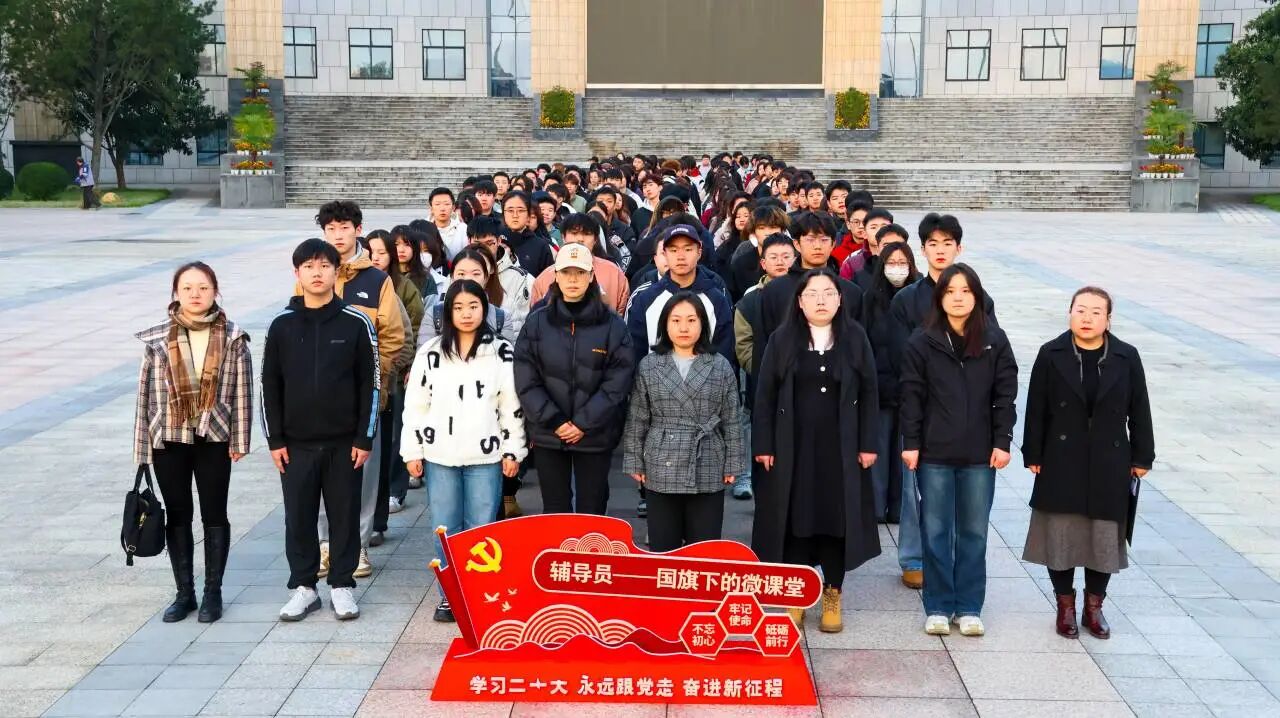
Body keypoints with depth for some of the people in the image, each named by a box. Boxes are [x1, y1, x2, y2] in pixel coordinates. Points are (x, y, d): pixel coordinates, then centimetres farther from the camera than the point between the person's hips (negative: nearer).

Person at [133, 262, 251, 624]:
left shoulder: (233, 338, -4)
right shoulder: (157, 340, -2)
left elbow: (242, 391, -2)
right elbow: (147, 393, 0)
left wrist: (239, 440, -4)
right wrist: (142, 448, 0)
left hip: (213, 439, -1)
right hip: (169, 440, 1)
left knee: (214, 514, 8)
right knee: (177, 516, 10)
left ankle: (213, 592, 20)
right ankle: (184, 592, 21)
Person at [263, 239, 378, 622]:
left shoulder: (357, 323, -3)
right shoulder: (282, 325, 1)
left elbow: (370, 383, -2)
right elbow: (270, 385, 5)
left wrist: (365, 438, -5)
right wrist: (275, 439, 0)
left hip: (344, 442, -1)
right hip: (296, 443, 2)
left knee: (345, 515, 6)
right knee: (298, 517, 7)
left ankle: (342, 585, 19)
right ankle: (303, 586, 20)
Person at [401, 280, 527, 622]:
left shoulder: (502, 352, 1)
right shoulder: (431, 353, 2)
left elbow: (512, 406, 3)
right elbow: (415, 405, 5)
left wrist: (513, 451, 0)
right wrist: (412, 451, 2)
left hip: (485, 456, -1)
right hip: (440, 455, 1)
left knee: (481, 529, 2)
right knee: (446, 529, 7)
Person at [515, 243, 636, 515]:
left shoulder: (612, 325, -2)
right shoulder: (537, 323, 1)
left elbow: (617, 383, -6)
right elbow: (526, 381, -3)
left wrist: (584, 423, -12)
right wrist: (553, 420, -12)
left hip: (595, 436, -1)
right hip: (547, 434, 1)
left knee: (592, 510, 7)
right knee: (554, 509, 10)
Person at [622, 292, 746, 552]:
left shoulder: (721, 367, 2)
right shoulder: (648, 366, 3)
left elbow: (731, 420, 5)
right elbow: (637, 420, 5)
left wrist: (733, 464, 2)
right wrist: (634, 462, 2)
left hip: (708, 472, 0)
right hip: (661, 471, 0)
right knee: (663, 548, 7)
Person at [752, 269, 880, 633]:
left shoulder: (855, 338, 1)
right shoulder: (782, 340, 0)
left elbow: (868, 394, 2)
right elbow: (765, 394, 0)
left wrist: (868, 444, -2)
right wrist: (763, 445, -4)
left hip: (841, 448, 0)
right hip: (793, 447, 0)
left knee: (837, 518, 5)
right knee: (795, 518, 4)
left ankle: (832, 595, 18)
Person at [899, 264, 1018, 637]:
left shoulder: (995, 341, 2)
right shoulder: (922, 343, -2)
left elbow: (1005, 395, 3)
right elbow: (911, 396, -1)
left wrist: (1002, 442, -2)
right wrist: (911, 443, -5)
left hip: (980, 454, 1)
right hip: (934, 453, -1)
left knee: (974, 532, 8)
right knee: (935, 532, 5)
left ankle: (969, 607, 19)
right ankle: (938, 607, 16)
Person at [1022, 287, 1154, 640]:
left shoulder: (1127, 358, -1)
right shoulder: (1051, 355, -4)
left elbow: (1139, 411, 4)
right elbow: (1036, 409, -2)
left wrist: (1142, 457, 4)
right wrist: (1033, 455, -3)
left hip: (1109, 467, 1)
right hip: (1061, 466, -1)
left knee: (1105, 537, 7)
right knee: (1060, 535, 5)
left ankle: (1094, 605, 25)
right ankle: (1065, 605, 21)